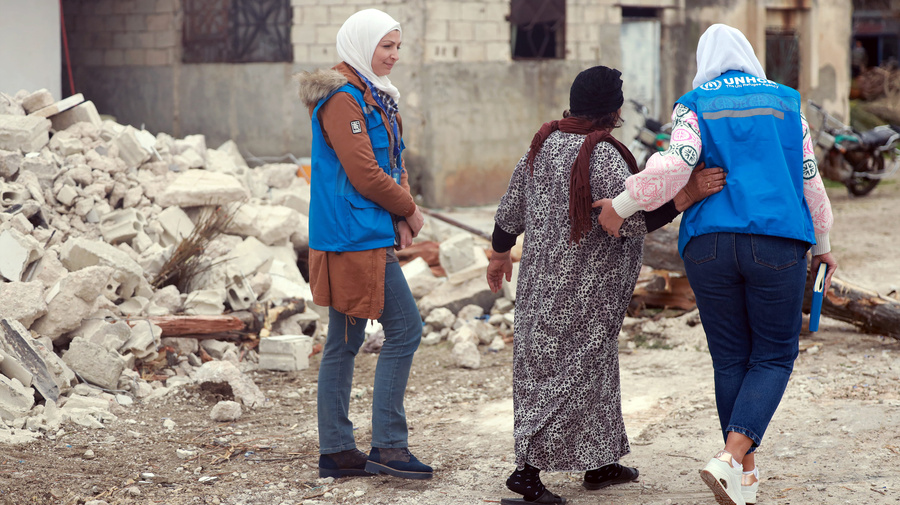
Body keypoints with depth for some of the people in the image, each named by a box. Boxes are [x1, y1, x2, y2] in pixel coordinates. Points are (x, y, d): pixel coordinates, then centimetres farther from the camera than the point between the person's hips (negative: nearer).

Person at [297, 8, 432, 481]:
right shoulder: (342, 98, -13)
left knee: (345, 340, 11)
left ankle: (336, 451, 16)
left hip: (367, 236, 10)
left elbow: (393, 164, 16)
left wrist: (401, 218, 0)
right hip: (356, 234, -10)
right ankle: (388, 445, -6)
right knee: (404, 329, -9)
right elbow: (365, 174, -18)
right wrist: (409, 211, -5)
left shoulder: (374, 96, 18)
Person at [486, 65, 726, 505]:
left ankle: (598, 463, 28)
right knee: (573, 370, -3)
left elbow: (510, 209, 13)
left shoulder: (543, 145, 5)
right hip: (583, 287, -9)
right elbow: (630, 221, -26)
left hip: (542, 278, 9)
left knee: (591, 367, 18)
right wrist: (686, 196, -30)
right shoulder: (603, 156, -20)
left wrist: (500, 254, 28)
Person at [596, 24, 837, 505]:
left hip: (709, 246, 1)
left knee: (731, 359, 12)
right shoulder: (785, 102, 10)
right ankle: (730, 459, -13)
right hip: (777, 244, -1)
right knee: (774, 357, 7)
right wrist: (822, 244, 23)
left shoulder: (693, 106, 6)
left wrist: (622, 205, -6)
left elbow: (677, 163, -14)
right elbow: (809, 178, 11)